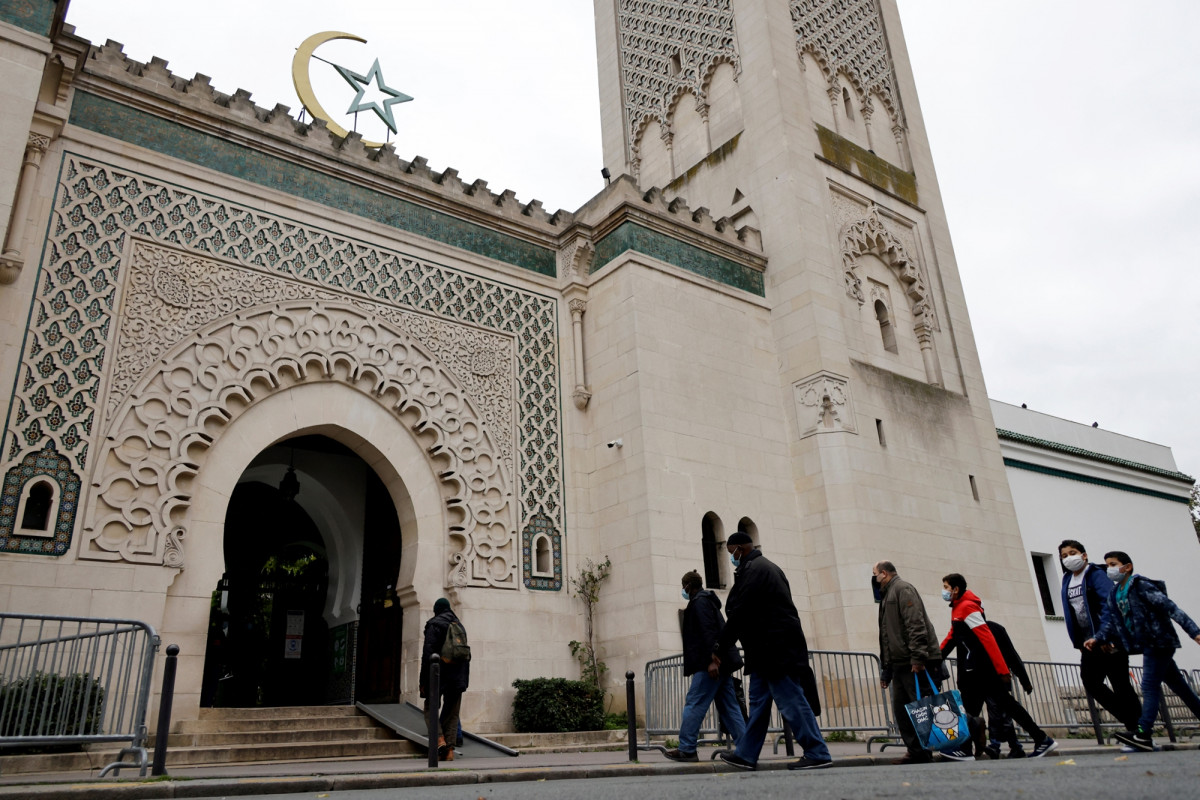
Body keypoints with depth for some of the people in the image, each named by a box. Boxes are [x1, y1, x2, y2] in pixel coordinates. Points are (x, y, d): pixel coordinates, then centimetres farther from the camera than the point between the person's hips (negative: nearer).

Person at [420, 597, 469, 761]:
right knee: (452, 713, 9)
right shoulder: (459, 625, 15)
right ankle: (449, 750, 3)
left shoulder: (433, 625, -4)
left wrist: (424, 681, -10)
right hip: (457, 677, 5)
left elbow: (428, 654, -12)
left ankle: (440, 740, -17)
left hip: (438, 674, -5)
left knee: (431, 708, 4)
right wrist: (465, 680, 16)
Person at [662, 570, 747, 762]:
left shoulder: (699, 602, -8)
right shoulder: (709, 600, 21)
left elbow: (708, 632, -19)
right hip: (722, 663, 10)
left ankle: (686, 749, -4)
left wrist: (712, 661, -24)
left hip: (709, 663, -10)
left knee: (694, 704, -6)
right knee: (728, 706, 9)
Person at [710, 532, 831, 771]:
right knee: (758, 702, 12)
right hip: (770, 650, 11)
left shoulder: (752, 570, -13)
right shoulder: (766, 567, 19)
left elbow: (738, 616, -17)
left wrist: (717, 653, -11)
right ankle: (746, 754, 17)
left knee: (791, 702, -5)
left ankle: (817, 754, 1)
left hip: (775, 650, -11)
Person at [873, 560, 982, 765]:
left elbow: (916, 625, -18)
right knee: (901, 712, 4)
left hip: (917, 663, -10)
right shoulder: (887, 596, 25)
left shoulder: (902, 588, -5)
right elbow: (887, 638, 25)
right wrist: (885, 669, 21)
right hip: (900, 664, 10)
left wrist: (918, 657, -25)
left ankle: (972, 726, 4)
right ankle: (917, 752, 5)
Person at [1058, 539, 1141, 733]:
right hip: (1089, 643, 7)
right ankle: (1130, 721, 12)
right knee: (1091, 683, 0)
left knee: (1121, 685, -1)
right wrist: (1078, 643, 12)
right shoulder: (1067, 580, 12)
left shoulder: (1095, 575, -8)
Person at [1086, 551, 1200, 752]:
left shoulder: (1141, 586, -11)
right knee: (1178, 685, 15)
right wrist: (1098, 640, -5)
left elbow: (1171, 608, -15)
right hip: (1150, 645, 8)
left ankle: (1143, 734, -19)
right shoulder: (1115, 596, 12)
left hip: (1160, 642, -8)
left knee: (1150, 686, -14)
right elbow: (1112, 623, 9)